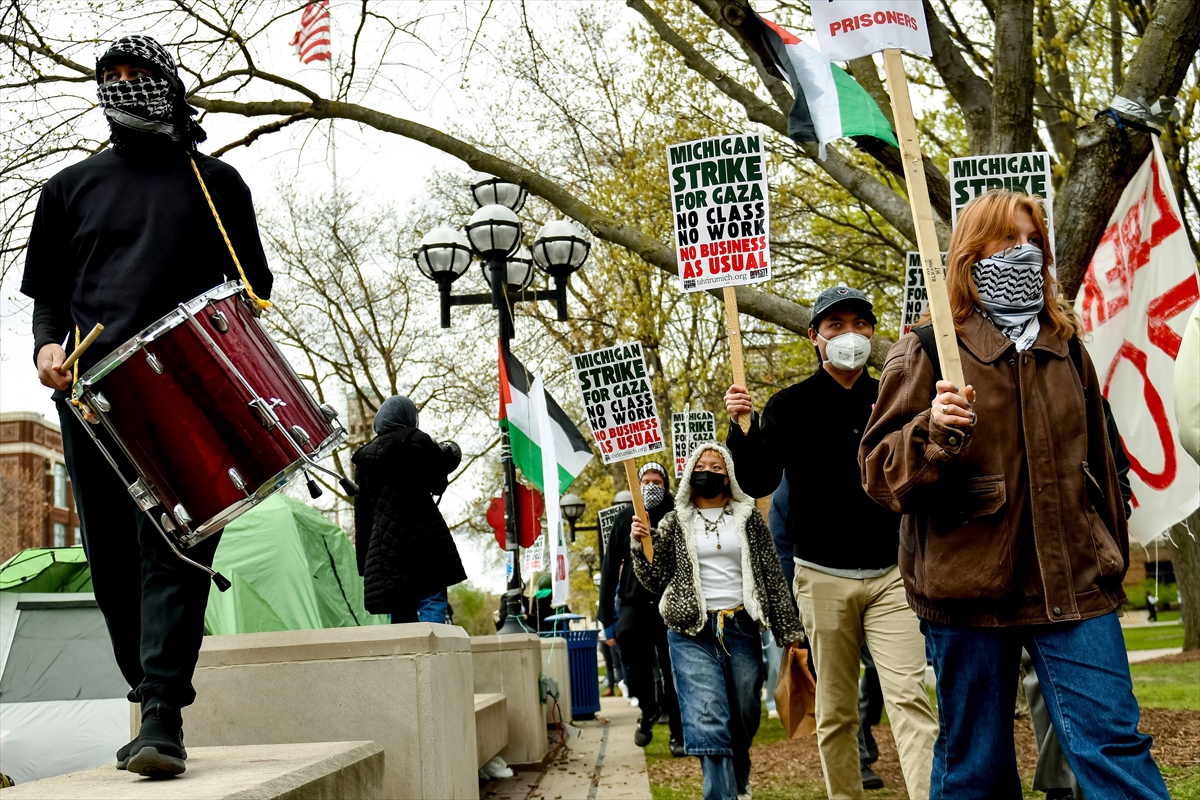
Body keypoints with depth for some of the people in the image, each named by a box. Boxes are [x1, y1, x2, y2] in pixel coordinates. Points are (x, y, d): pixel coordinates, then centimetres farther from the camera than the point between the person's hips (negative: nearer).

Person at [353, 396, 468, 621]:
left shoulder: (364, 457, 15)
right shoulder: (417, 441, 1)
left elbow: (362, 513, 15)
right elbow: (437, 484, 7)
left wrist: (364, 561, 18)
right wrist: (450, 453, 25)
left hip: (384, 545, 4)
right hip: (424, 536, -4)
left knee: (402, 616, 4)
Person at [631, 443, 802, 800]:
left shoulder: (749, 517, 9)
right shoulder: (674, 523, 8)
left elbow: (774, 577, 8)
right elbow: (656, 581, 8)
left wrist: (788, 631, 4)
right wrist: (640, 545, -8)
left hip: (741, 628, 2)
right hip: (692, 633, -1)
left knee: (744, 720, 9)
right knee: (707, 721, -15)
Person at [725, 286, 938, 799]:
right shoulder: (790, 406, 3)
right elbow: (758, 483, -3)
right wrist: (742, 428, -18)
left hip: (891, 573, 1)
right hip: (824, 578, -1)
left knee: (908, 696, -10)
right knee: (836, 712, 7)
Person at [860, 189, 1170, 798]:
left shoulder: (1065, 349, 14)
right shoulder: (925, 354, -1)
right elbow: (879, 471, -6)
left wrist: (1111, 556, 25)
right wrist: (933, 434, -25)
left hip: (1072, 584, 3)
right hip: (968, 587, -3)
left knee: (1115, 748, -4)